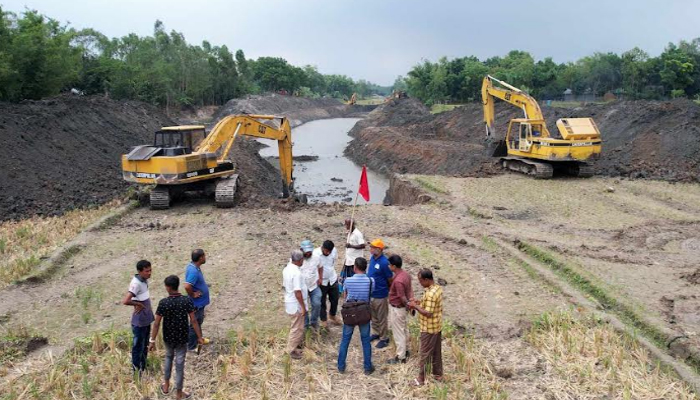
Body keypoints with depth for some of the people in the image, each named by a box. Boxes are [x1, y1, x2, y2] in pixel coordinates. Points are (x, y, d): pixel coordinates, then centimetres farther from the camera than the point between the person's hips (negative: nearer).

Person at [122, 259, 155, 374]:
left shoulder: (144, 280, 0)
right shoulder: (136, 283, -26)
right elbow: (125, 301, -34)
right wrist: (138, 304, -21)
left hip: (146, 319, 8)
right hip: (139, 321, -8)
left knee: (145, 345, 22)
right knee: (138, 346, 8)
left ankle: (143, 367, 38)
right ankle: (136, 370, 23)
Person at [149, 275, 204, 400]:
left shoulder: (163, 303, -17)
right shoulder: (187, 300, -15)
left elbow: (157, 323, -13)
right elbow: (193, 320, -13)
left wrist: (152, 340, -4)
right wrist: (199, 337, -4)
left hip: (168, 337, 1)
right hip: (182, 338, -1)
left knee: (168, 357, 28)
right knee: (179, 364, 9)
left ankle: (166, 386, 38)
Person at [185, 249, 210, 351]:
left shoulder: (193, 266, -1)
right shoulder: (194, 271, -32)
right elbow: (187, 286, -41)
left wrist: (204, 286, 12)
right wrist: (192, 295, -25)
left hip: (200, 301, 10)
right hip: (197, 303, -10)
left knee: (199, 322, 27)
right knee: (195, 324, 7)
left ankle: (198, 339, 46)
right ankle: (192, 346, 22)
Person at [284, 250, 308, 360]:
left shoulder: (287, 269, 2)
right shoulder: (296, 273, -27)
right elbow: (297, 292, -27)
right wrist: (303, 307, -20)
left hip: (290, 301, 9)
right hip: (296, 304, -9)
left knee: (298, 326, 25)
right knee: (297, 328, 4)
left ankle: (296, 343, 39)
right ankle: (291, 350, 14)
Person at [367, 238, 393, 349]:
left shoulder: (384, 262, -25)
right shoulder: (372, 258, -2)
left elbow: (390, 280, -14)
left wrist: (386, 290, 1)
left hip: (380, 295, -7)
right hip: (371, 293, 7)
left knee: (382, 318, 9)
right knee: (373, 316, 23)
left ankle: (384, 338, 24)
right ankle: (376, 333, 41)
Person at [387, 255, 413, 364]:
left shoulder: (398, 280, -31)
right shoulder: (405, 274, -2)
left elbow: (402, 297, -24)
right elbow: (409, 289, 3)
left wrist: (408, 305, -9)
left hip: (397, 309, -9)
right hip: (402, 307, 9)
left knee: (398, 332, 4)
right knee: (403, 329, 24)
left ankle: (401, 357, 16)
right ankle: (405, 350, 40)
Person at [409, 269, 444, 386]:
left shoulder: (430, 293, -29)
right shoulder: (437, 287, 2)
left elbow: (428, 313, -29)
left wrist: (415, 306, -18)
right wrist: (419, 303, 5)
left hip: (429, 328, -9)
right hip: (437, 326, 9)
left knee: (425, 353, 4)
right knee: (436, 351, 20)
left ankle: (421, 378, 16)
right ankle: (438, 374, 33)